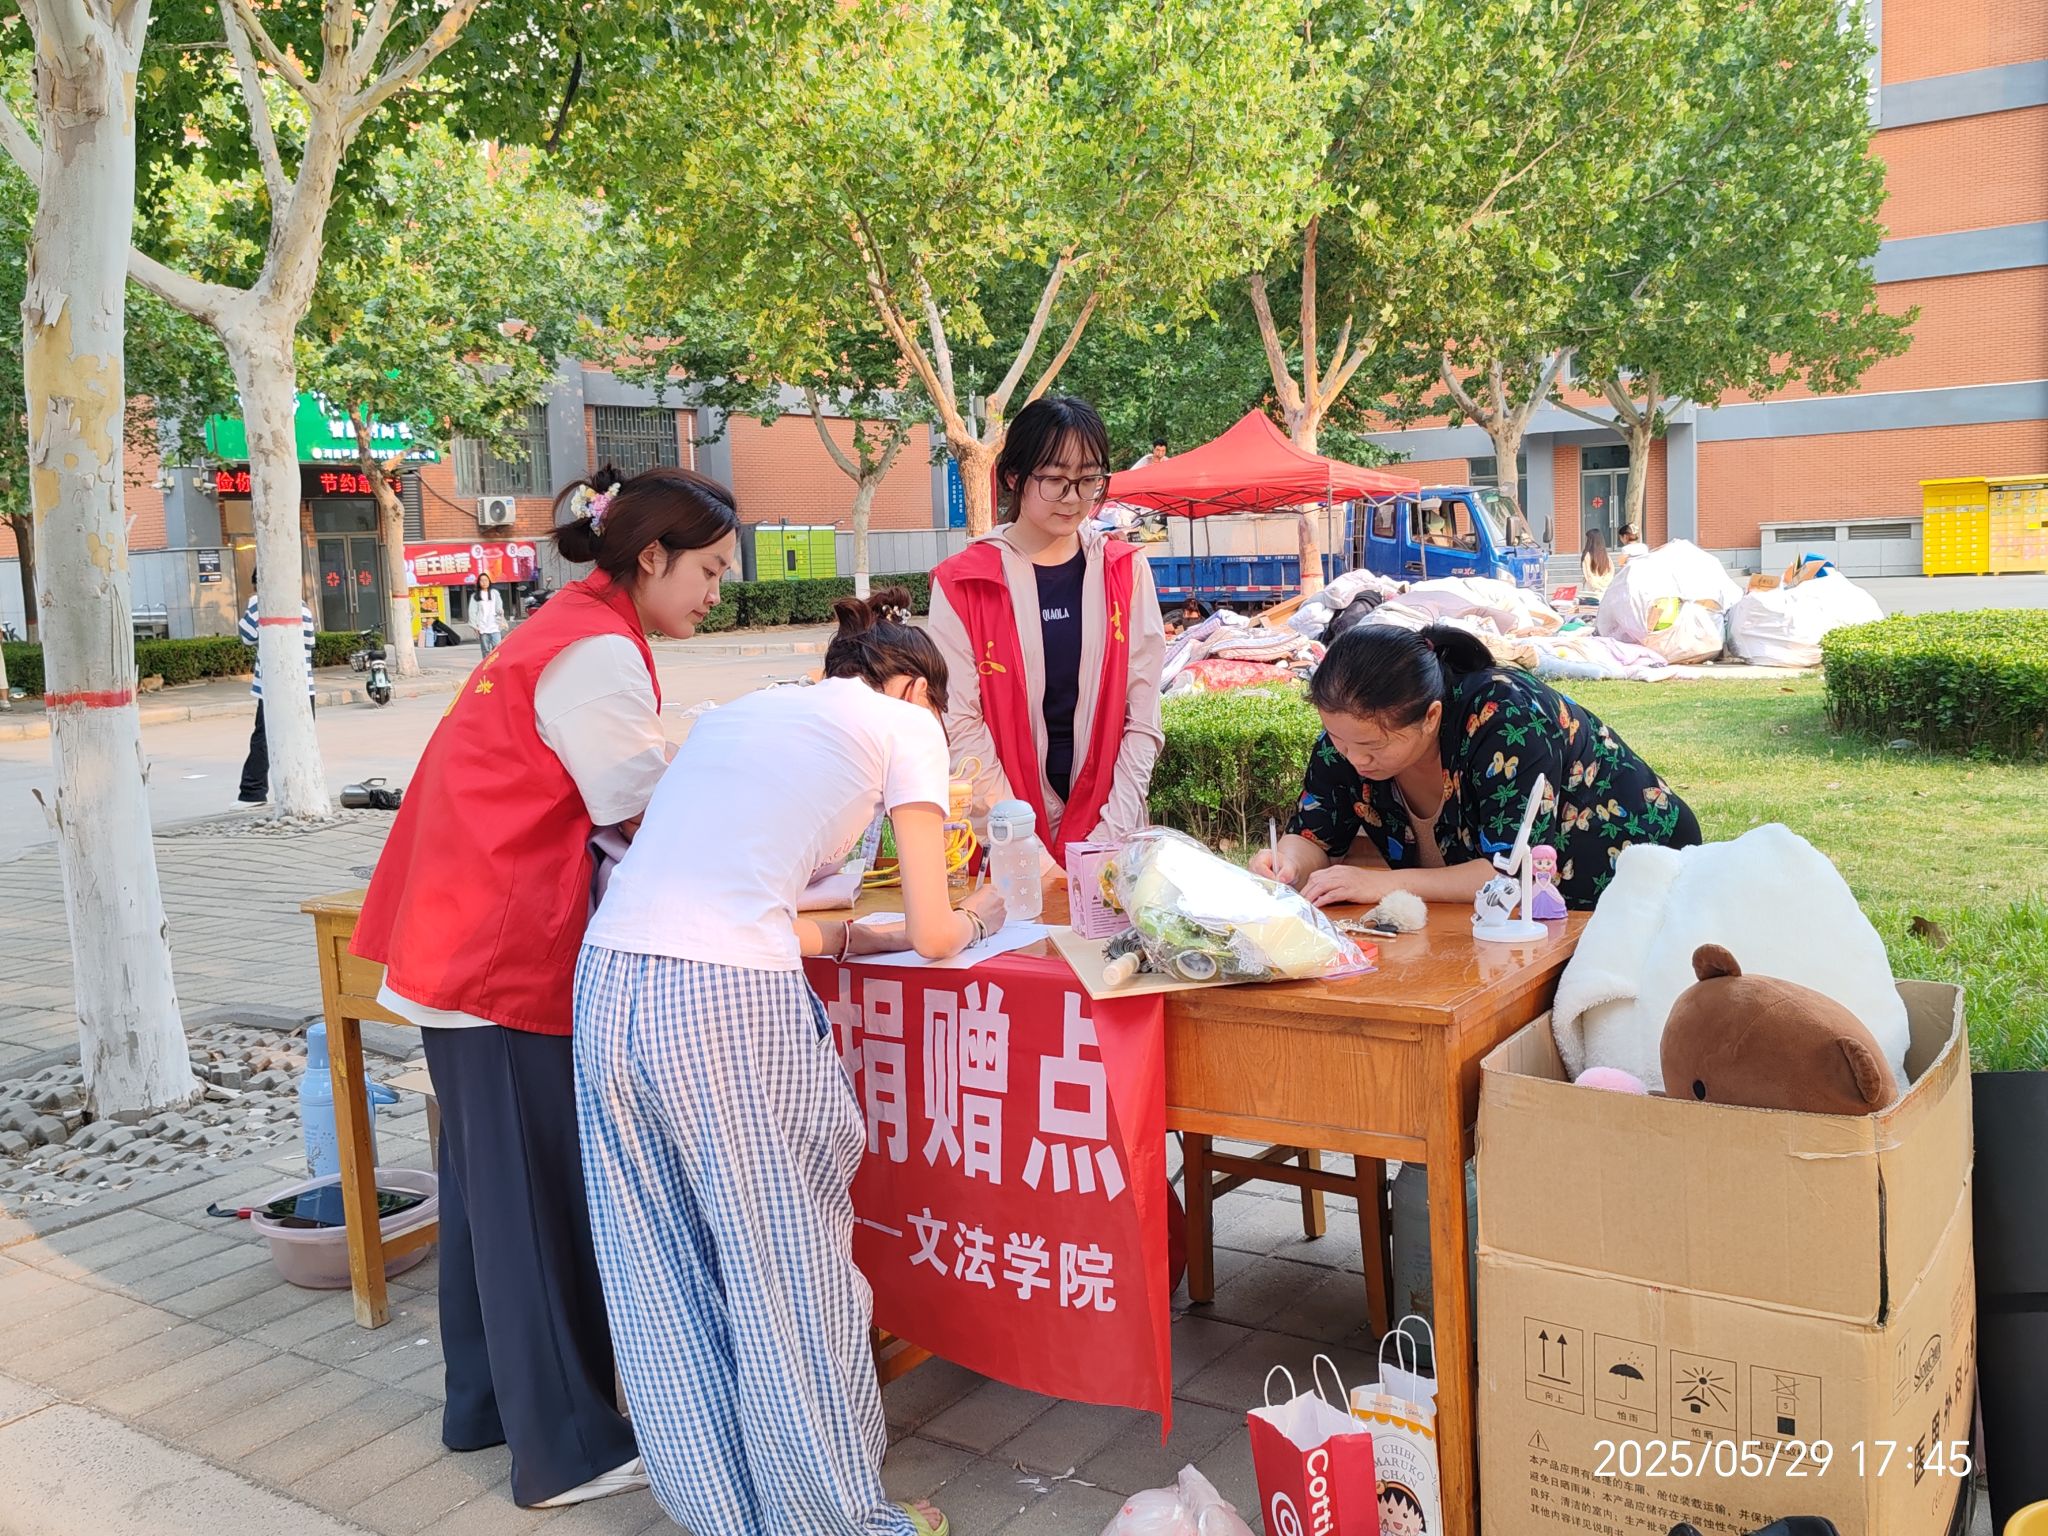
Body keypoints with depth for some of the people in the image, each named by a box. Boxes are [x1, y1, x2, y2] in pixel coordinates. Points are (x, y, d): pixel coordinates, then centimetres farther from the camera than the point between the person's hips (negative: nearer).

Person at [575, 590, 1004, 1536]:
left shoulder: (743, 710, 27)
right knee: (786, 1268, 9)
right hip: (726, 1001, -7)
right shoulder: (904, 721, 9)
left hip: (609, 977, 7)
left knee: (669, 1276, 16)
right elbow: (935, 935, 6)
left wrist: (854, 937, 29)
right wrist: (975, 917, 27)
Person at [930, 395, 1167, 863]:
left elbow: (1142, 720, 0)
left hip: (1109, 834, 2)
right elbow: (961, 726, -10)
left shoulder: (1127, 573, 2)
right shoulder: (962, 584, -5)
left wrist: (1110, 835, -10)